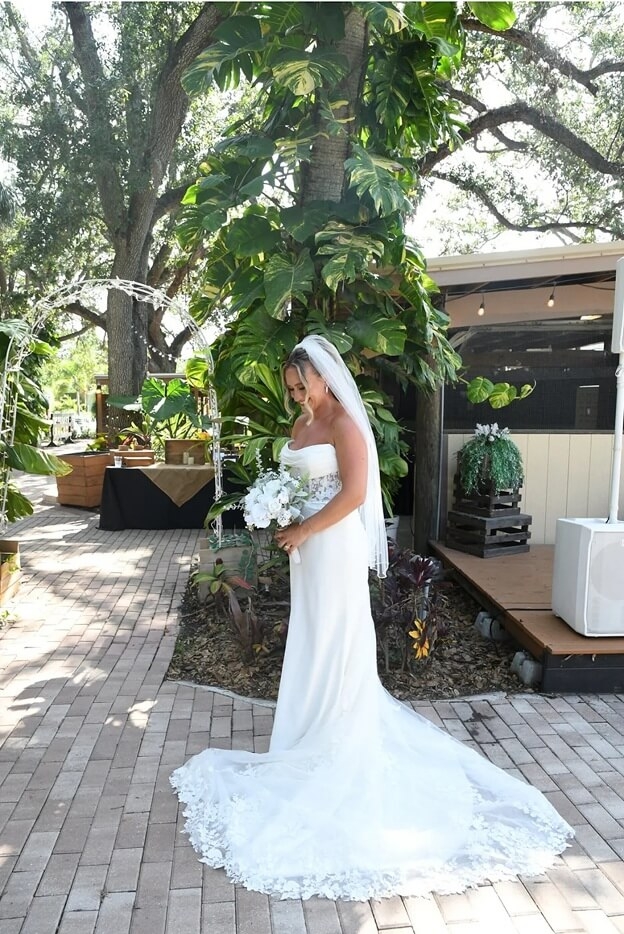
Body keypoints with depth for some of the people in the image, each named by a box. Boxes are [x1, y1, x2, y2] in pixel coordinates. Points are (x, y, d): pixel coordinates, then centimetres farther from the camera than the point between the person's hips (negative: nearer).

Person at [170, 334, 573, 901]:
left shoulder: (345, 424, -15)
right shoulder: (304, 422, 11)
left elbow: (354, 494, -22)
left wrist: (303, 531, -17)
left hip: (335, 544, -8)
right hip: (309, 543, 9)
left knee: (338, 639, 2)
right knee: (312, 639, 16)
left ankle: (340, 746, 18)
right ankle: (317, 733, 32)